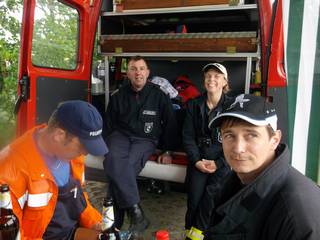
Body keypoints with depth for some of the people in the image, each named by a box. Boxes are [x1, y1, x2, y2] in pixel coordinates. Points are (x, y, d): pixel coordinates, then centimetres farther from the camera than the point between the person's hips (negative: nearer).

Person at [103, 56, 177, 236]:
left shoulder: (158, 95, 2)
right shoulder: (119, 96, 8)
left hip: (145, 139, -2)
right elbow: (110, 123, 18)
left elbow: (170, 124, 8)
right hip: (121, 135, 3)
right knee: (113, 159, -31)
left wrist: (168, 151, 5)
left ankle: (115, 220, -19)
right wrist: (110, 143, 5)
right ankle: (136, 212, -28)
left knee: (127, 165, -32)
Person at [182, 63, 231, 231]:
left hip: (222, 161, -2)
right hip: (199, 158, 2)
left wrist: (219, 163, -11)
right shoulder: (194, 105, 6)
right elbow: (188, 136, 4)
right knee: (194, 202, -4)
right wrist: (196, 161, -7)